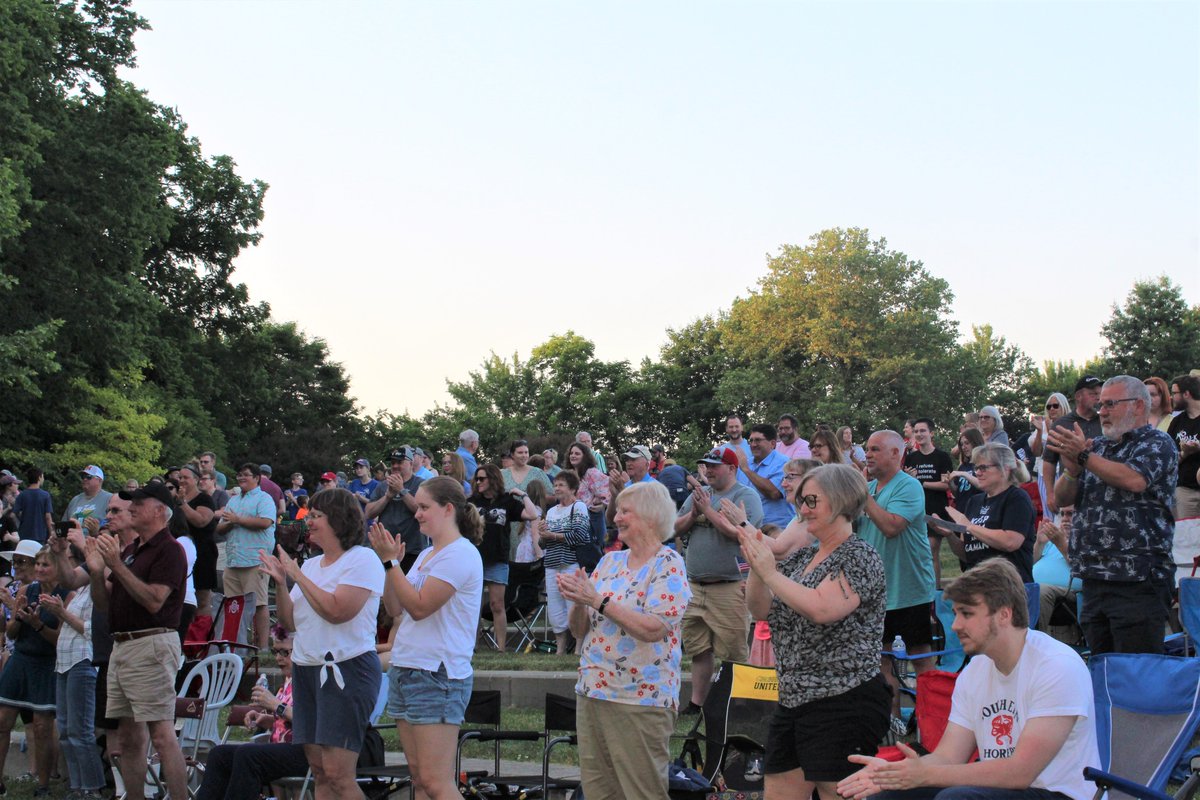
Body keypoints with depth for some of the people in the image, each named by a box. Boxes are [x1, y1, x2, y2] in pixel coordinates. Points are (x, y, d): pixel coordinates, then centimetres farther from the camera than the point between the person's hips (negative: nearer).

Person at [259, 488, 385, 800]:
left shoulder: (362, 560, -8)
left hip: (347, 669, -8)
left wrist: (298, 576, -13)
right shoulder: (311, 564, 16)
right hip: (306, 669, 8)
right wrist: (280, 583, 1)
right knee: (319, 771, 7)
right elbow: (290, 621, 16)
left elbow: (337, 610, -22)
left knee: (337, 774, -13)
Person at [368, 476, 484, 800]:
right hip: (404, 670, 9)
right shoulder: (426, 555, 17)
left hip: (438, 676, -9)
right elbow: (395, 608, 16)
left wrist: (390, 561, -14)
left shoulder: (461, 553, -11)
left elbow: (419, 607, -18)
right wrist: (389, 561, 6)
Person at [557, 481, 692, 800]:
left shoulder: (668, 564, -8)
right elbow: (579, 630, 13)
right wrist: (578, 602, -8)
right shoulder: (610, 561, 12)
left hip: (640, 699, -7)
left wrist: (598, 600, -19)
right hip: (592, 691, 7)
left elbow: (653, 629, -21)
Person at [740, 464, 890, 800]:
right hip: (793, 702, 9)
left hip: (845, 704, -9)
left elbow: (822, 609, -25)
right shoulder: (801, 558, 14)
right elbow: (761, 611, 11)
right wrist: (756, 568, -6)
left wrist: (770, 572, -19)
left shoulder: (860, 557, -10)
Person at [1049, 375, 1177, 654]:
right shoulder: (1097, 447, 19)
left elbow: (1135, 480, -21)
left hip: (1138, 581, -7)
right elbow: (1061, 499, 14)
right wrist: (1072, 470, -7)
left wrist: (1083, 457, -14)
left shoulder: (1157, 443, -1)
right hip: (1094, 578, 7)